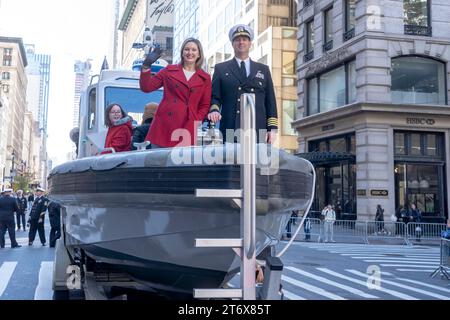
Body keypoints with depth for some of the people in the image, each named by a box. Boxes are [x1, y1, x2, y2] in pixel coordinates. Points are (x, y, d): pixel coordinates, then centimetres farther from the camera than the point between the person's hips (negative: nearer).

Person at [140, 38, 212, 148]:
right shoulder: (169, 70, 13)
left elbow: (205, 105, 12)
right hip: (164, 126, 1)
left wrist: (198, 121, -4)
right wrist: (146, 65, -1)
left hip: (187, 129, 0)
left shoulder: (205, 78, 13)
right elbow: (146, 87, 9)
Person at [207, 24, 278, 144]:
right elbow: (214, 97, 10)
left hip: (258, 131, 2)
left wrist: (272, 128, 5)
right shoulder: (221, 69, 16)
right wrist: (214, 110, -13)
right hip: (230, 130, -1)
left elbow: (271, 101, 15)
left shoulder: (263, 70, 20)